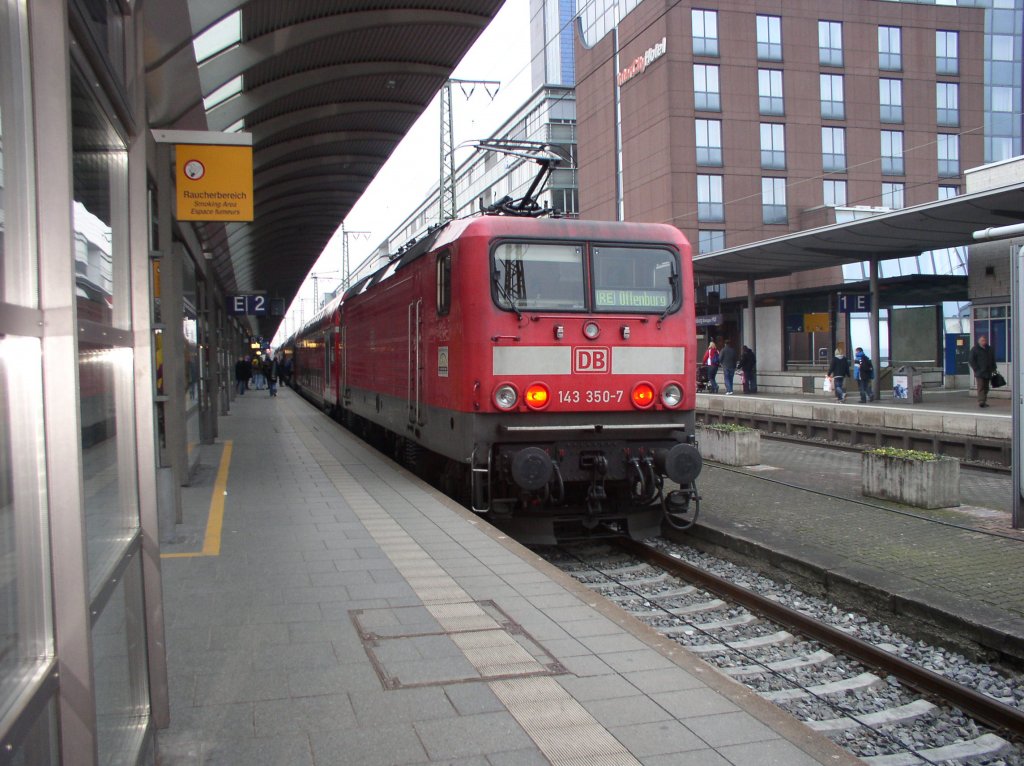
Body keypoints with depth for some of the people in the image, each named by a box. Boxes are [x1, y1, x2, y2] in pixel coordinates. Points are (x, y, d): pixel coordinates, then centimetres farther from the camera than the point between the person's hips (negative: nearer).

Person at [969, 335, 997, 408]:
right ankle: (981, 401, -22)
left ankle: (984, 401, 12)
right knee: (981, 387, -14)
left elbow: (993, 360, 24)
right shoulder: (975, 349, -1)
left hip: (988, 372, 6)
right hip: (979, 372, -5)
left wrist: (993, 368, 13)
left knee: (986, 387, 7)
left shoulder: (989, 349, 16)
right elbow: (971, 361, -3)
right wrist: (976, 369, -10)